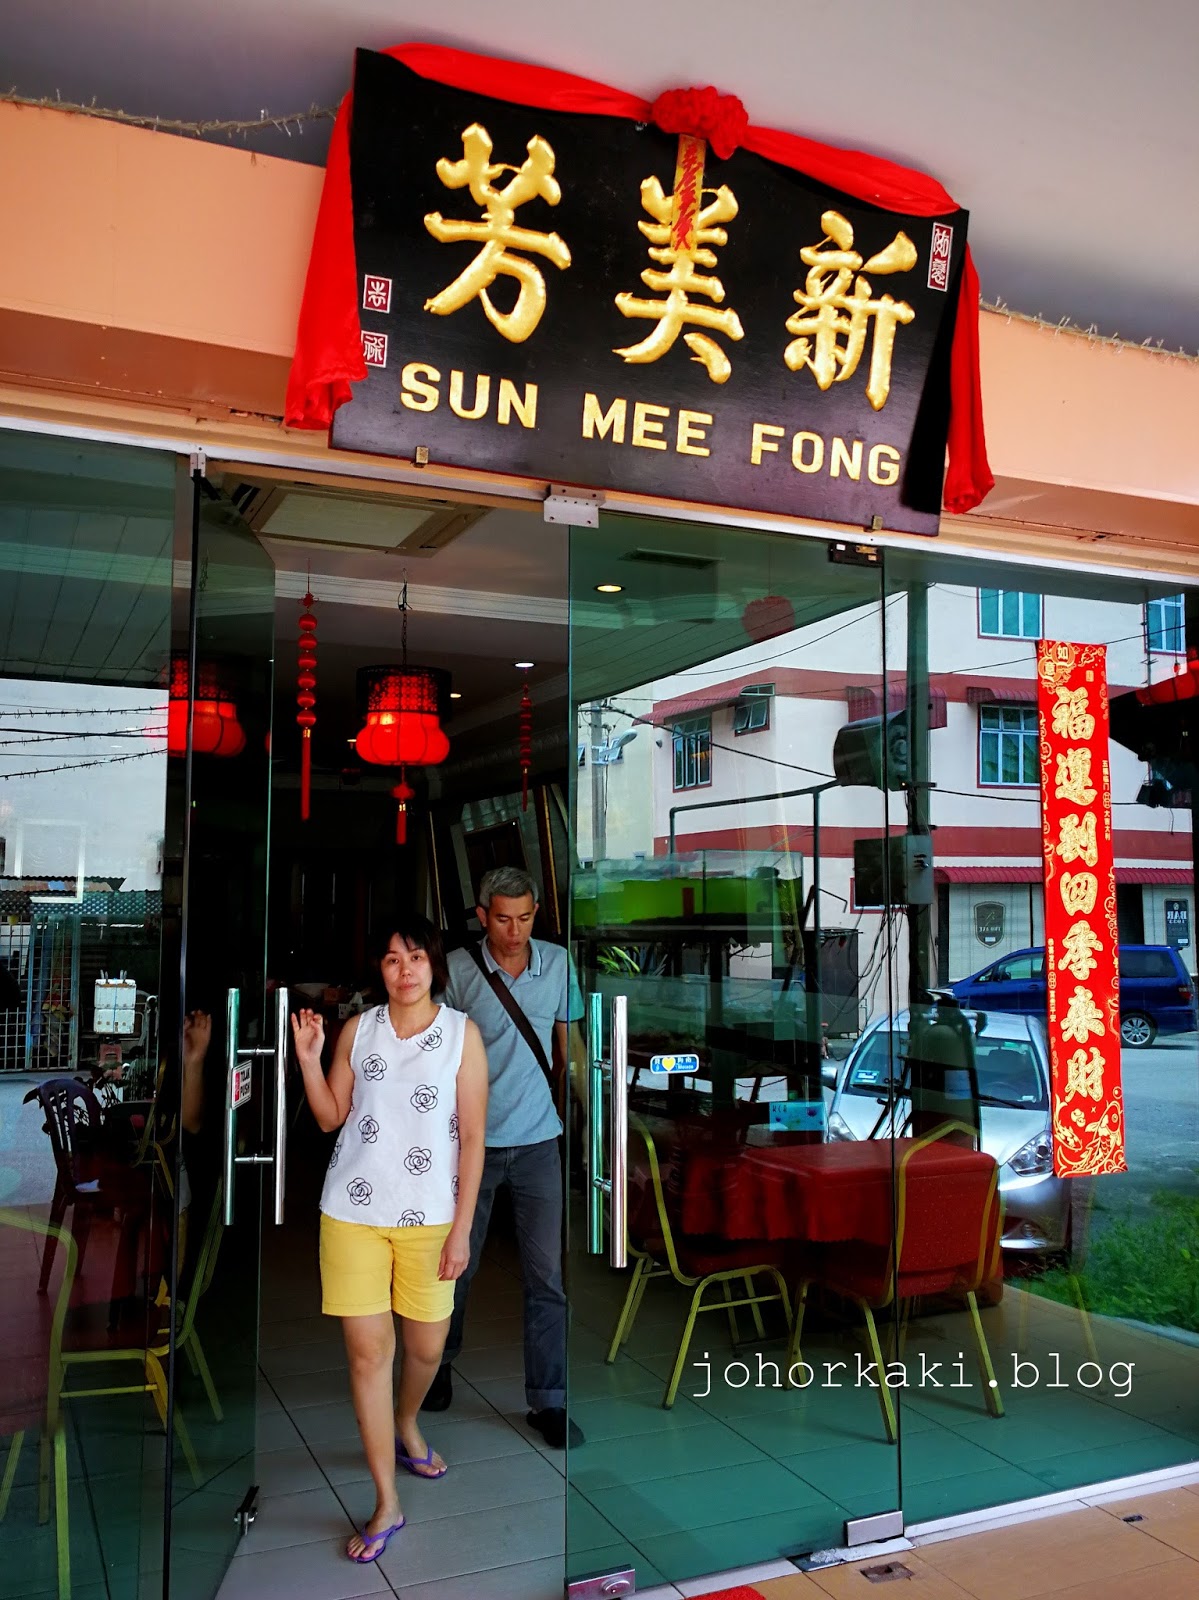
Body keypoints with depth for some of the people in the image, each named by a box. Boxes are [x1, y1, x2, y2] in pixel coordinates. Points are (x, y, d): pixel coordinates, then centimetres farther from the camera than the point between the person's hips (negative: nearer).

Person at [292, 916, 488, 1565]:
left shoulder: (462, 1032, -6)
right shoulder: (358, 1029, 0)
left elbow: (472, 1137, -6)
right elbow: (330, 1117, 6)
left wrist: (461, 1229, -8)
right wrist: (307, 1055, -8)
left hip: (428, 1217, -1)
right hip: (353, 1213, 1)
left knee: (427, 1346, 12)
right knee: (367, 1350, 3)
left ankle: (406, 1425, 47)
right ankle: (387, 1503, 18)